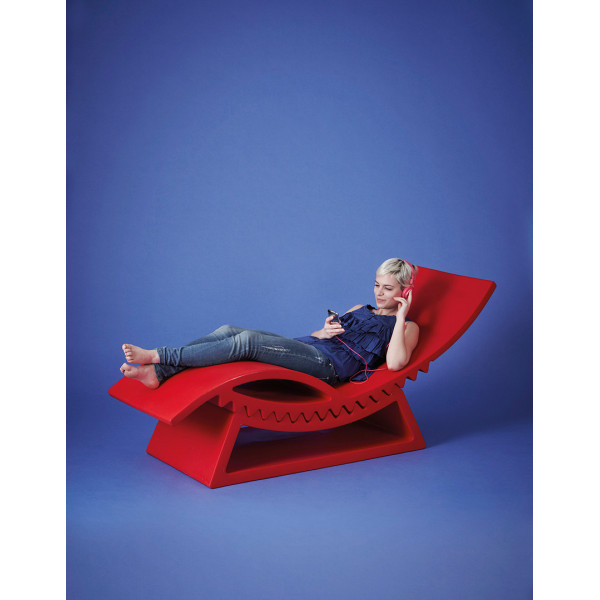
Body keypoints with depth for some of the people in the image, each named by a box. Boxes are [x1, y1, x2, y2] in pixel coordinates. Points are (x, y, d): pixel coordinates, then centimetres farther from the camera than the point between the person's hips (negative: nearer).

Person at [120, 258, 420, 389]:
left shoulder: (407, 326, 11)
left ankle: (160, 356, -25)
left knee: (247, 341, -26)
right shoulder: (360, 310, 32)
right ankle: (157, 372, -22)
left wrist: (400, 317, -7)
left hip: (329, 365, -8)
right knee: (228, 330, -13)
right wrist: (323, 332, 3)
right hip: (307, 346, 8)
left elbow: (395, 363, -12)